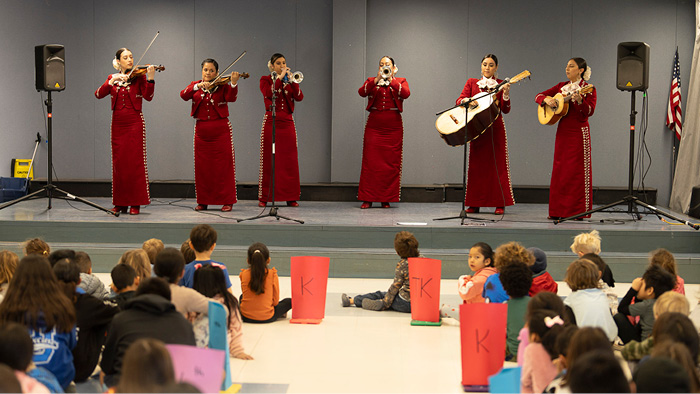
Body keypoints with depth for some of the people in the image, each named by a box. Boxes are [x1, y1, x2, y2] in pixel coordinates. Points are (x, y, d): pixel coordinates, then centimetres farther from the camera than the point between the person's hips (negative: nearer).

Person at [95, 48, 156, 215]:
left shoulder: (138, 76, 3)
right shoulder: (112, 78, 11)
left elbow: (148, 96, -11)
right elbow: (98, 94, -4)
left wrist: (150, 78, -25)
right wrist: (113, 80, -17)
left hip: (134, 123, -3)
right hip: (118, 124, 3)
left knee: (135, 162, -6)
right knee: (118, 162, 3)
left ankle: (136, 203, -4)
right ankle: (120, 203, 8)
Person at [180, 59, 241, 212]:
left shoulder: (222, 86, 3)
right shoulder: (195, 85, 10)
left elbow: (231, 98, -15)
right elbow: (184, 95, -8)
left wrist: (233, 83, -32)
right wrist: (198, 86, -21)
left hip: (221, 130, -3)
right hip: (201, 130, 3)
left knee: (224, 166, -3)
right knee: (202, 166, 5)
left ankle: (227, 201, 0)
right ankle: (203, 201, 12)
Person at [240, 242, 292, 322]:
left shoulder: (244, 274, -3)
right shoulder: (272, 274, -9)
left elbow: (245, 295, 11)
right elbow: (275, 301, -3)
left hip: (246, 317, 3)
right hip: (267, 318, -3)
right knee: (289, 301, 17)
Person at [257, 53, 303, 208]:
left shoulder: (290, 81, 15)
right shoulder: (265, 80, 6)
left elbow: (299, 97, -1)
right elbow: (269, 94, -15)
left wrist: (291, 80, -10)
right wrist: (280, 78, -11)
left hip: (287, 123, 3)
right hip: (270, 122, -3)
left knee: (289, 160, 0)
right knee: (268, 160, -4)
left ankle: (291, 197, 4)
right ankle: (264, 197, 1)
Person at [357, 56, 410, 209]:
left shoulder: (400, 81, 11)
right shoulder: (372, 81, 12)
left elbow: (406, 94, -10)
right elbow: (362, 92, -8)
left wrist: (391, 79, -10)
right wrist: (377, 79, -16)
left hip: (393, 127, 0)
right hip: (374, 126, 0)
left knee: (391, 164, -2)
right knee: (370, 161, -5)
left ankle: (386, 199, 5)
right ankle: (367, 199, -2)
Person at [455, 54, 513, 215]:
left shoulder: (501, 84, 7)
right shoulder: (472, 83, 13)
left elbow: (505, 110, -1)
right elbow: (459, 101, 3)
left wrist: (505, 94, -18)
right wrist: (466, 101, -18)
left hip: (495, 128, -2)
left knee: (497, 163, -4)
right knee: (476, 164, 2)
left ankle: (500, 204, -2)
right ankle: (474, 204, 7)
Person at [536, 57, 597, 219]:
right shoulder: (561, 87, 13)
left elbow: (590, 111, -14)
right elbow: (538, 96, 13)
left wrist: (579, 101, -31)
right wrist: (546, 99, -9)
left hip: (579, 132, -5)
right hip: (562, 131, 6)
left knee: (577, 170, -6)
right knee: (559, 170, 5)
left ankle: (579, 210, -3)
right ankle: (558, 211, 9)